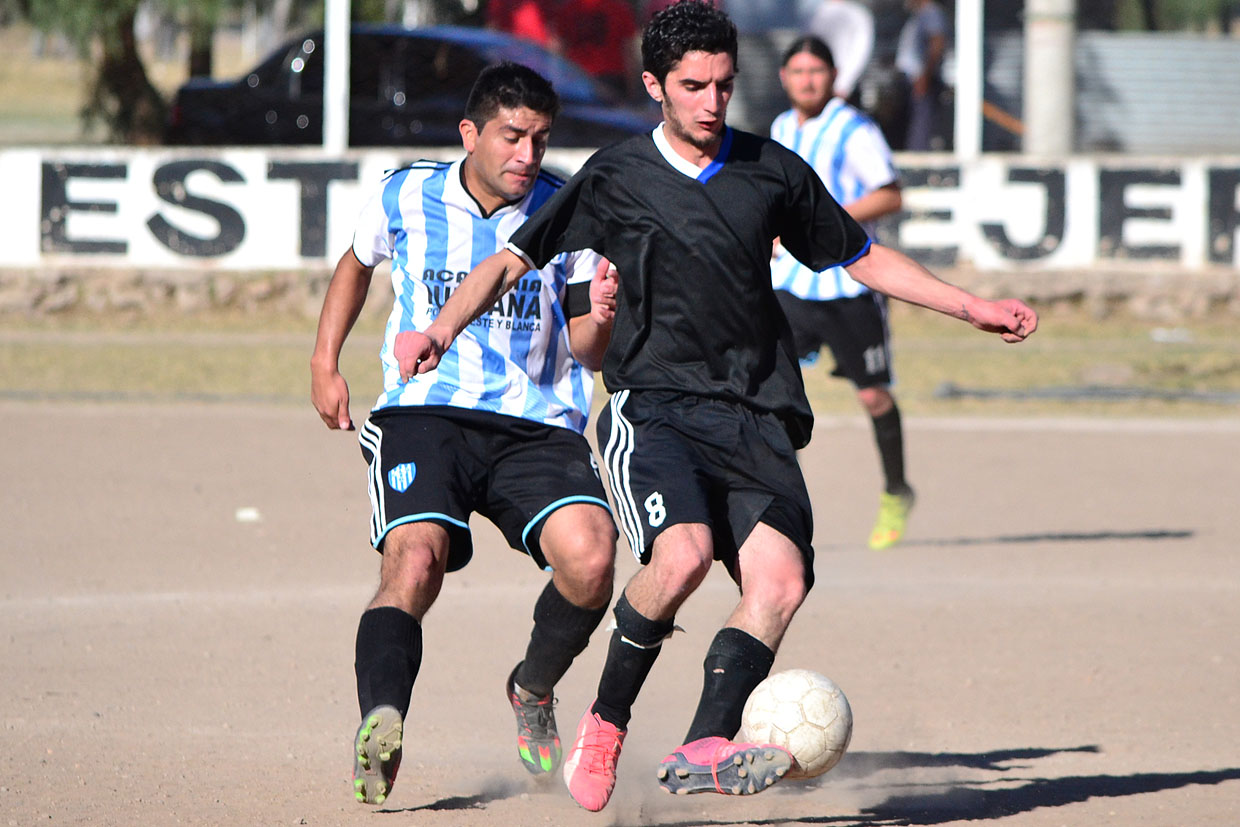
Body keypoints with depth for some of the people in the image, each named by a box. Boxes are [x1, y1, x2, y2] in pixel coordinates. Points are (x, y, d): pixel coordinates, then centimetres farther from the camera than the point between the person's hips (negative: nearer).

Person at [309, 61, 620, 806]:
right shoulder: (406, 198, 5)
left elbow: (587, 353, 7)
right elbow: (357, 264, 28)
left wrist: (598, 321, -16)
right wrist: (325, 363, 20)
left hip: (537, 423, 1)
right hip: (423, 411, -1)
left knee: (590, 557, -23)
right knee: (415, 560, -28)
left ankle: (534, 690, 7)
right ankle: (382, 727, -42)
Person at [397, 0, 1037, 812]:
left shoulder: (774, 171, 12)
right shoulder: (615, 177, 5)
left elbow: (861, 257, 24)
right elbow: (513, 259, 8)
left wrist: (973, 307, 19)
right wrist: (444, 328, -10)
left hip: (756, 417, 3)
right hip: (653, 405, -3)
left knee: (781, 578, -20)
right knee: (684, 553, -29)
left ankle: (705, 748, -30)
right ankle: (606, 722, -9)